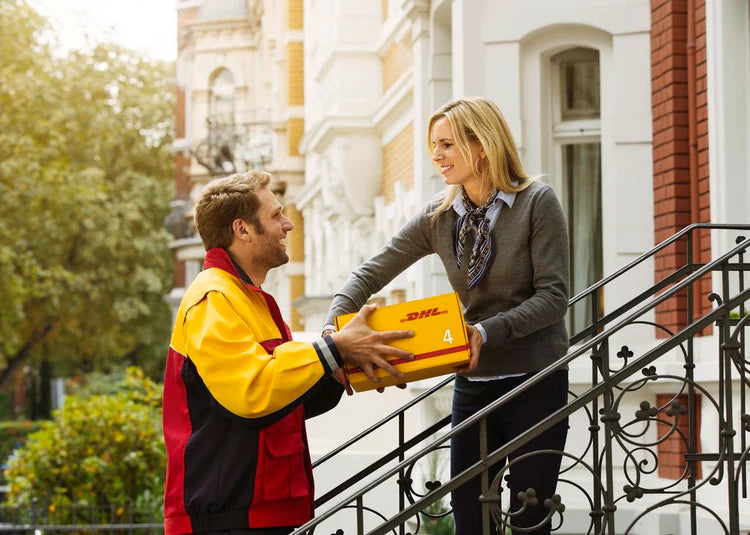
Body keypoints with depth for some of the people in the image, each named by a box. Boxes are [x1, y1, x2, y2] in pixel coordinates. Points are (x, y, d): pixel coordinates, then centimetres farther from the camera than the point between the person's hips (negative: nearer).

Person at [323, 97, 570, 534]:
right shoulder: (439, 216, 5)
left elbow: (552, 297, -14)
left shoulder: (537, 202, -9)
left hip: (535, 382, -5)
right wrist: (334, 327, -13)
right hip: (473, 384, 5)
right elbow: (372, 274, 4)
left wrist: (487, 332, -25)